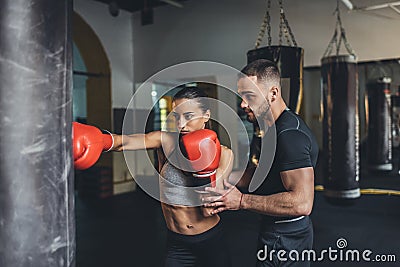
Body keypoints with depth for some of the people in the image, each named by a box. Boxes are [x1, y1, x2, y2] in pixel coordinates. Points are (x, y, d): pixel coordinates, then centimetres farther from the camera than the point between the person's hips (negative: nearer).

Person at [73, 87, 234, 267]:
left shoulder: (223, 154, -8)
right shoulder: (166, 142, -11)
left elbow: (209, 210, -15)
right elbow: (125, 142, -32)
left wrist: (204, 169, -25)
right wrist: (100, 140, -51)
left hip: (212, 242, 1)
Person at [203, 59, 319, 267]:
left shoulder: (289, 134, -26)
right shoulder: (276, 129, 8)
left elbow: (301, 203, -31)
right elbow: (263, 171, 17)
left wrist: (242, 201, -26)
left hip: (284, 240, -10)